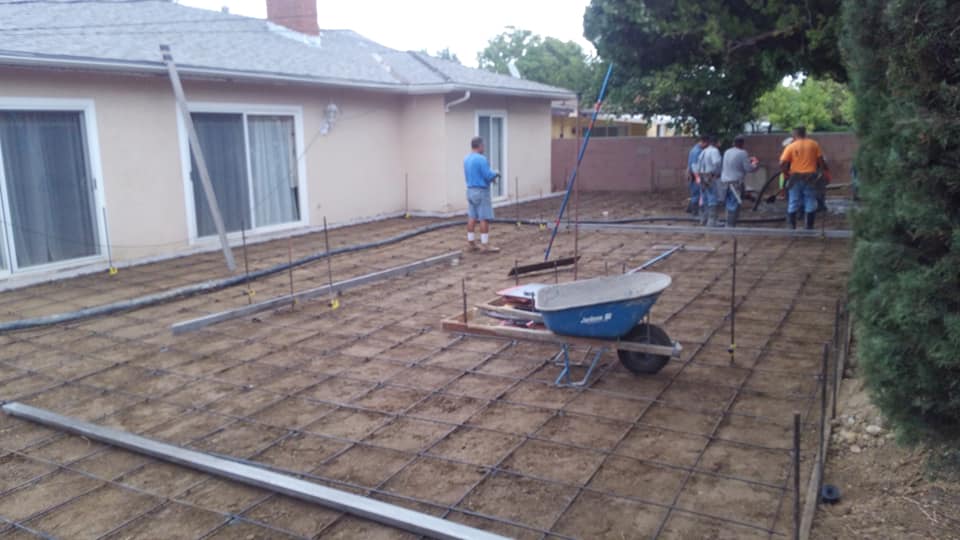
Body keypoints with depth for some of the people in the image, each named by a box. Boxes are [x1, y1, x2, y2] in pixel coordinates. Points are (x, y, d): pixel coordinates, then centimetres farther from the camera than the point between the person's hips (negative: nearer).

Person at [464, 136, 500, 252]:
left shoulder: (466, 159, 10)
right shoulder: (481, 159, -17)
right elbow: (488, 175, -19)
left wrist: (491, 176, 18)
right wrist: (495, 174, 4)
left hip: (470, 190, 9)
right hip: (481, 191, -9)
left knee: (472, 217, 10)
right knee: (484, 218, -4)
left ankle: (471, 243, 12)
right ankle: (485, 245, -4)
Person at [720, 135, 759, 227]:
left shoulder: (727, 152, 12)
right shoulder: (742, 153, -9)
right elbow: (748, 169, -10)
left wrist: (748, 160, 31)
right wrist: (755, 164, 11)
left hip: (724, 182, 7)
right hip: (735, 183, -7)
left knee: (730, 206, 13)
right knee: (734, 207, -3)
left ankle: (729, 225, 14)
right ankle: (731, 226, -4)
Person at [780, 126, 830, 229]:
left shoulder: (791, 146, -2)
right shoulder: (813, 144, 3)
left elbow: (782, 164, -10)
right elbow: (821, 161, 3)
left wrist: (786, 174, 5)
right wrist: (826, 171, 15)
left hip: (795, 177, 0)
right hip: (810, 177, 0)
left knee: (793, 204, 7)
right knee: (810, 204, 6)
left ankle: (792, 227, 7)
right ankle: (809, 227, 7)